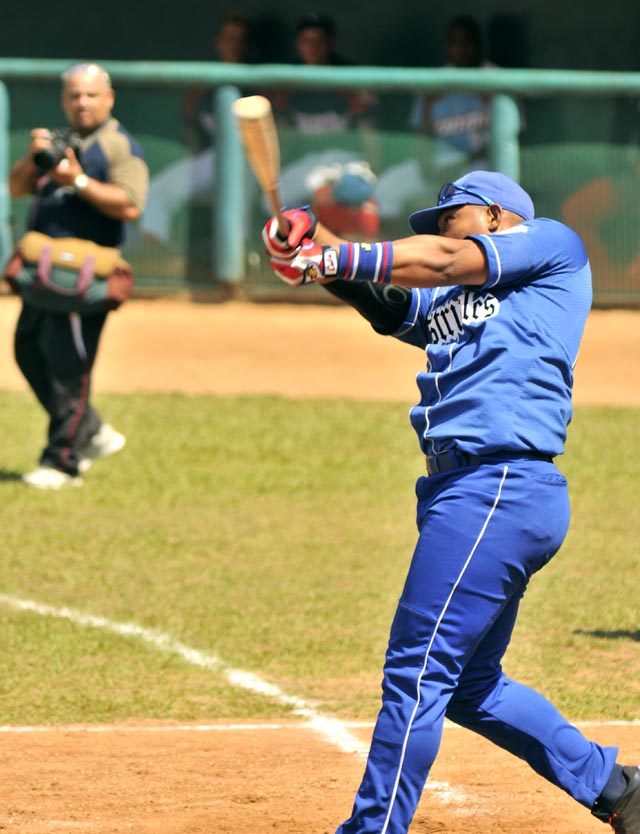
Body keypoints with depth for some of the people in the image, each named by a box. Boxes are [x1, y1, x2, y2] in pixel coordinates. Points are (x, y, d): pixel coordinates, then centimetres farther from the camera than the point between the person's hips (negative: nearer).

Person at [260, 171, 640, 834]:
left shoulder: (554, 243, 6)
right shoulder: (445, 303, 25)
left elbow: (443, 261, -7)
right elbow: (384, 304, 7)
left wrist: (337, 256, -12)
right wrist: (325, 257, -11)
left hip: (503, 488, -10)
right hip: (462, 490, 10)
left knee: (418, 668, -11)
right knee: (470, 686, 16)